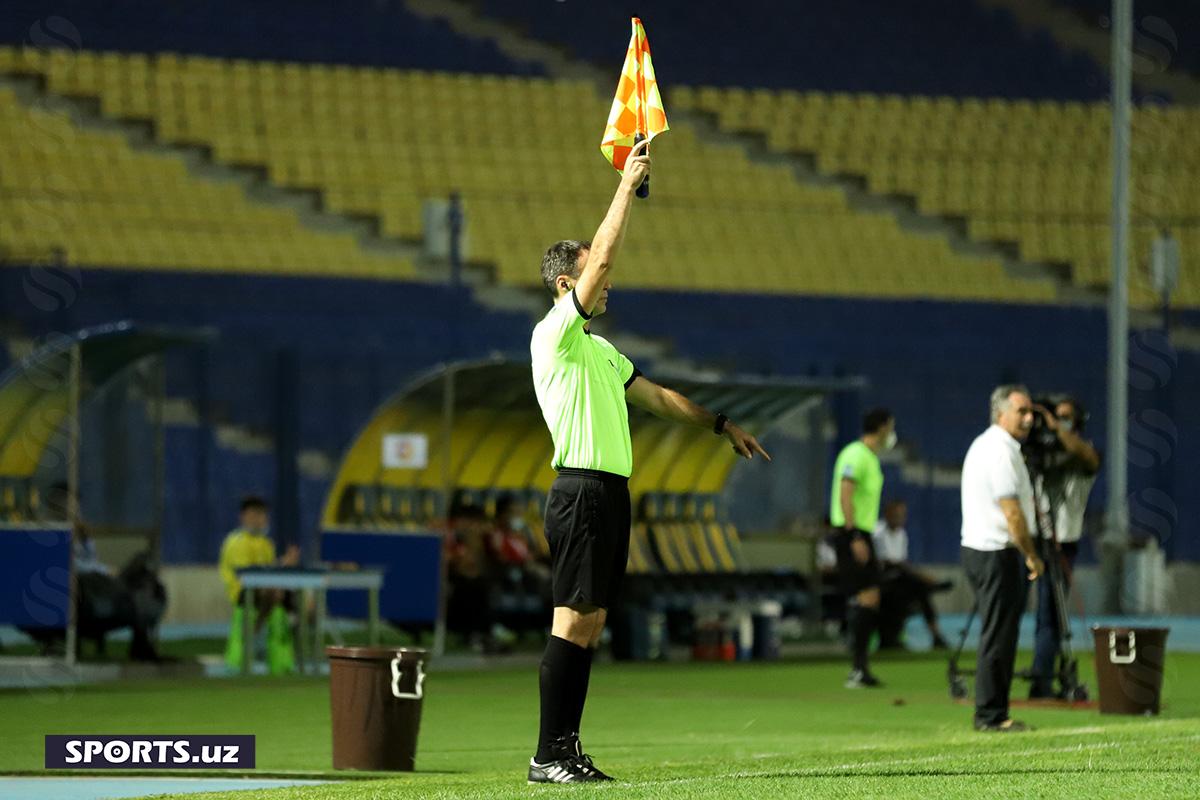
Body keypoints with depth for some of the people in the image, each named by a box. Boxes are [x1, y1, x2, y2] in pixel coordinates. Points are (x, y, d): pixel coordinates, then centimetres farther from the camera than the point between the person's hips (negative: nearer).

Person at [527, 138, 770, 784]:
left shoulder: (599, 350, 21)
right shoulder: (556, 336, -7)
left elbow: (656, 397, 30)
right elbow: (602, 256, -16)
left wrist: (719, 423, 29)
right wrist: (627, 184, -12)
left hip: (609, 492, 9)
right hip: (581, 492, -9)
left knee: (589, 626, 7)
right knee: (572, 624, -11)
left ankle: (567, 752, 7)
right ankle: (548, 756, -11)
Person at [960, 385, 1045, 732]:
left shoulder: (982, 444, 17)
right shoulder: (1002, 452, -16)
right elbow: (1012, 514, -18)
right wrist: (1032, 556, -11)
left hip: (976, 548, 10)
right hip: (997, 552, -10)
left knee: (997, 635, 14)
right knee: (998, 637, -7)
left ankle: (991, 713, 16)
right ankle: (991, 715, -5)